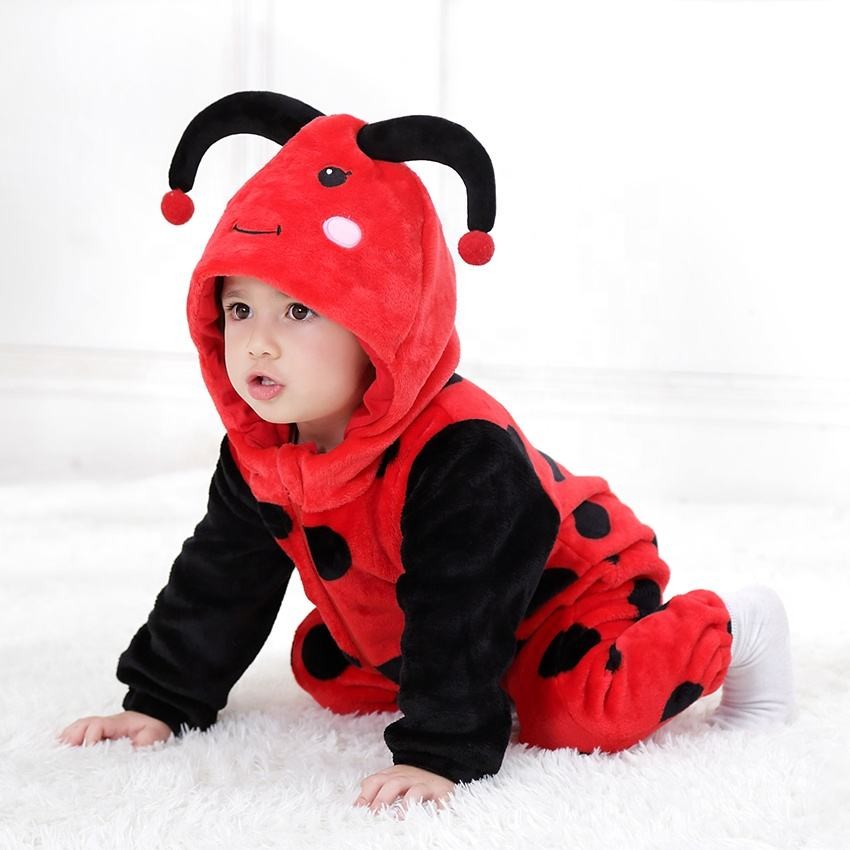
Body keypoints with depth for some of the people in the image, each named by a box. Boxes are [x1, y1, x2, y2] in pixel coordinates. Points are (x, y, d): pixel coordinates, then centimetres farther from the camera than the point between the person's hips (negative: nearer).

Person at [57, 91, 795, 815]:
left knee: (576, 714, -28)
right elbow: (217, 584, -5)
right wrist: (161, 702, -6)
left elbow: (459, 622, -40)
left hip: (569, 592, -8)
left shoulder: (461, 457, -40)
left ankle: (725, 631, 0)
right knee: (320, 667, 6)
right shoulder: (259, 451, -15)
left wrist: (438, 755, -44)